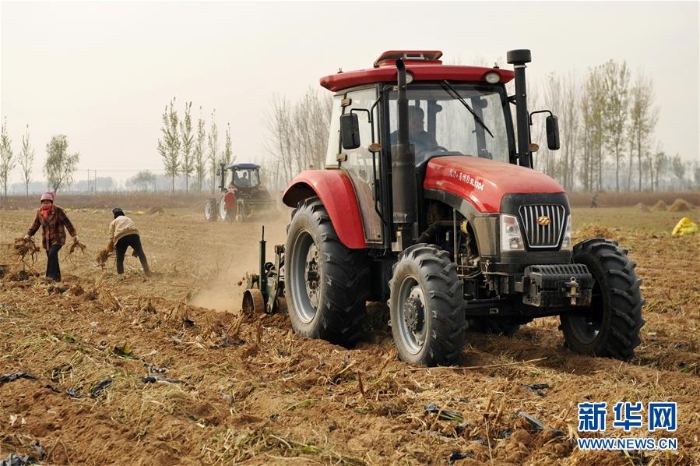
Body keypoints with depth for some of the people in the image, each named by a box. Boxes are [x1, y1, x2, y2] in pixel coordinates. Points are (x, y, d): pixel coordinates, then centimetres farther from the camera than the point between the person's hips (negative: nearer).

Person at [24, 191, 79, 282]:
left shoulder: (58, 211, -11)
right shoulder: (39, 212, 4)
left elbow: (67, 223, -12)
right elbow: (35, 225, 11)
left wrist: (74, 235, -15)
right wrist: (28, 234, 0)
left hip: (57, 238, -5)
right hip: (46, 240, 5)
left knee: (52, 254, -23)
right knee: (51, 257, 7)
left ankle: (51, 276, -22)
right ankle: (57, 277, 18)